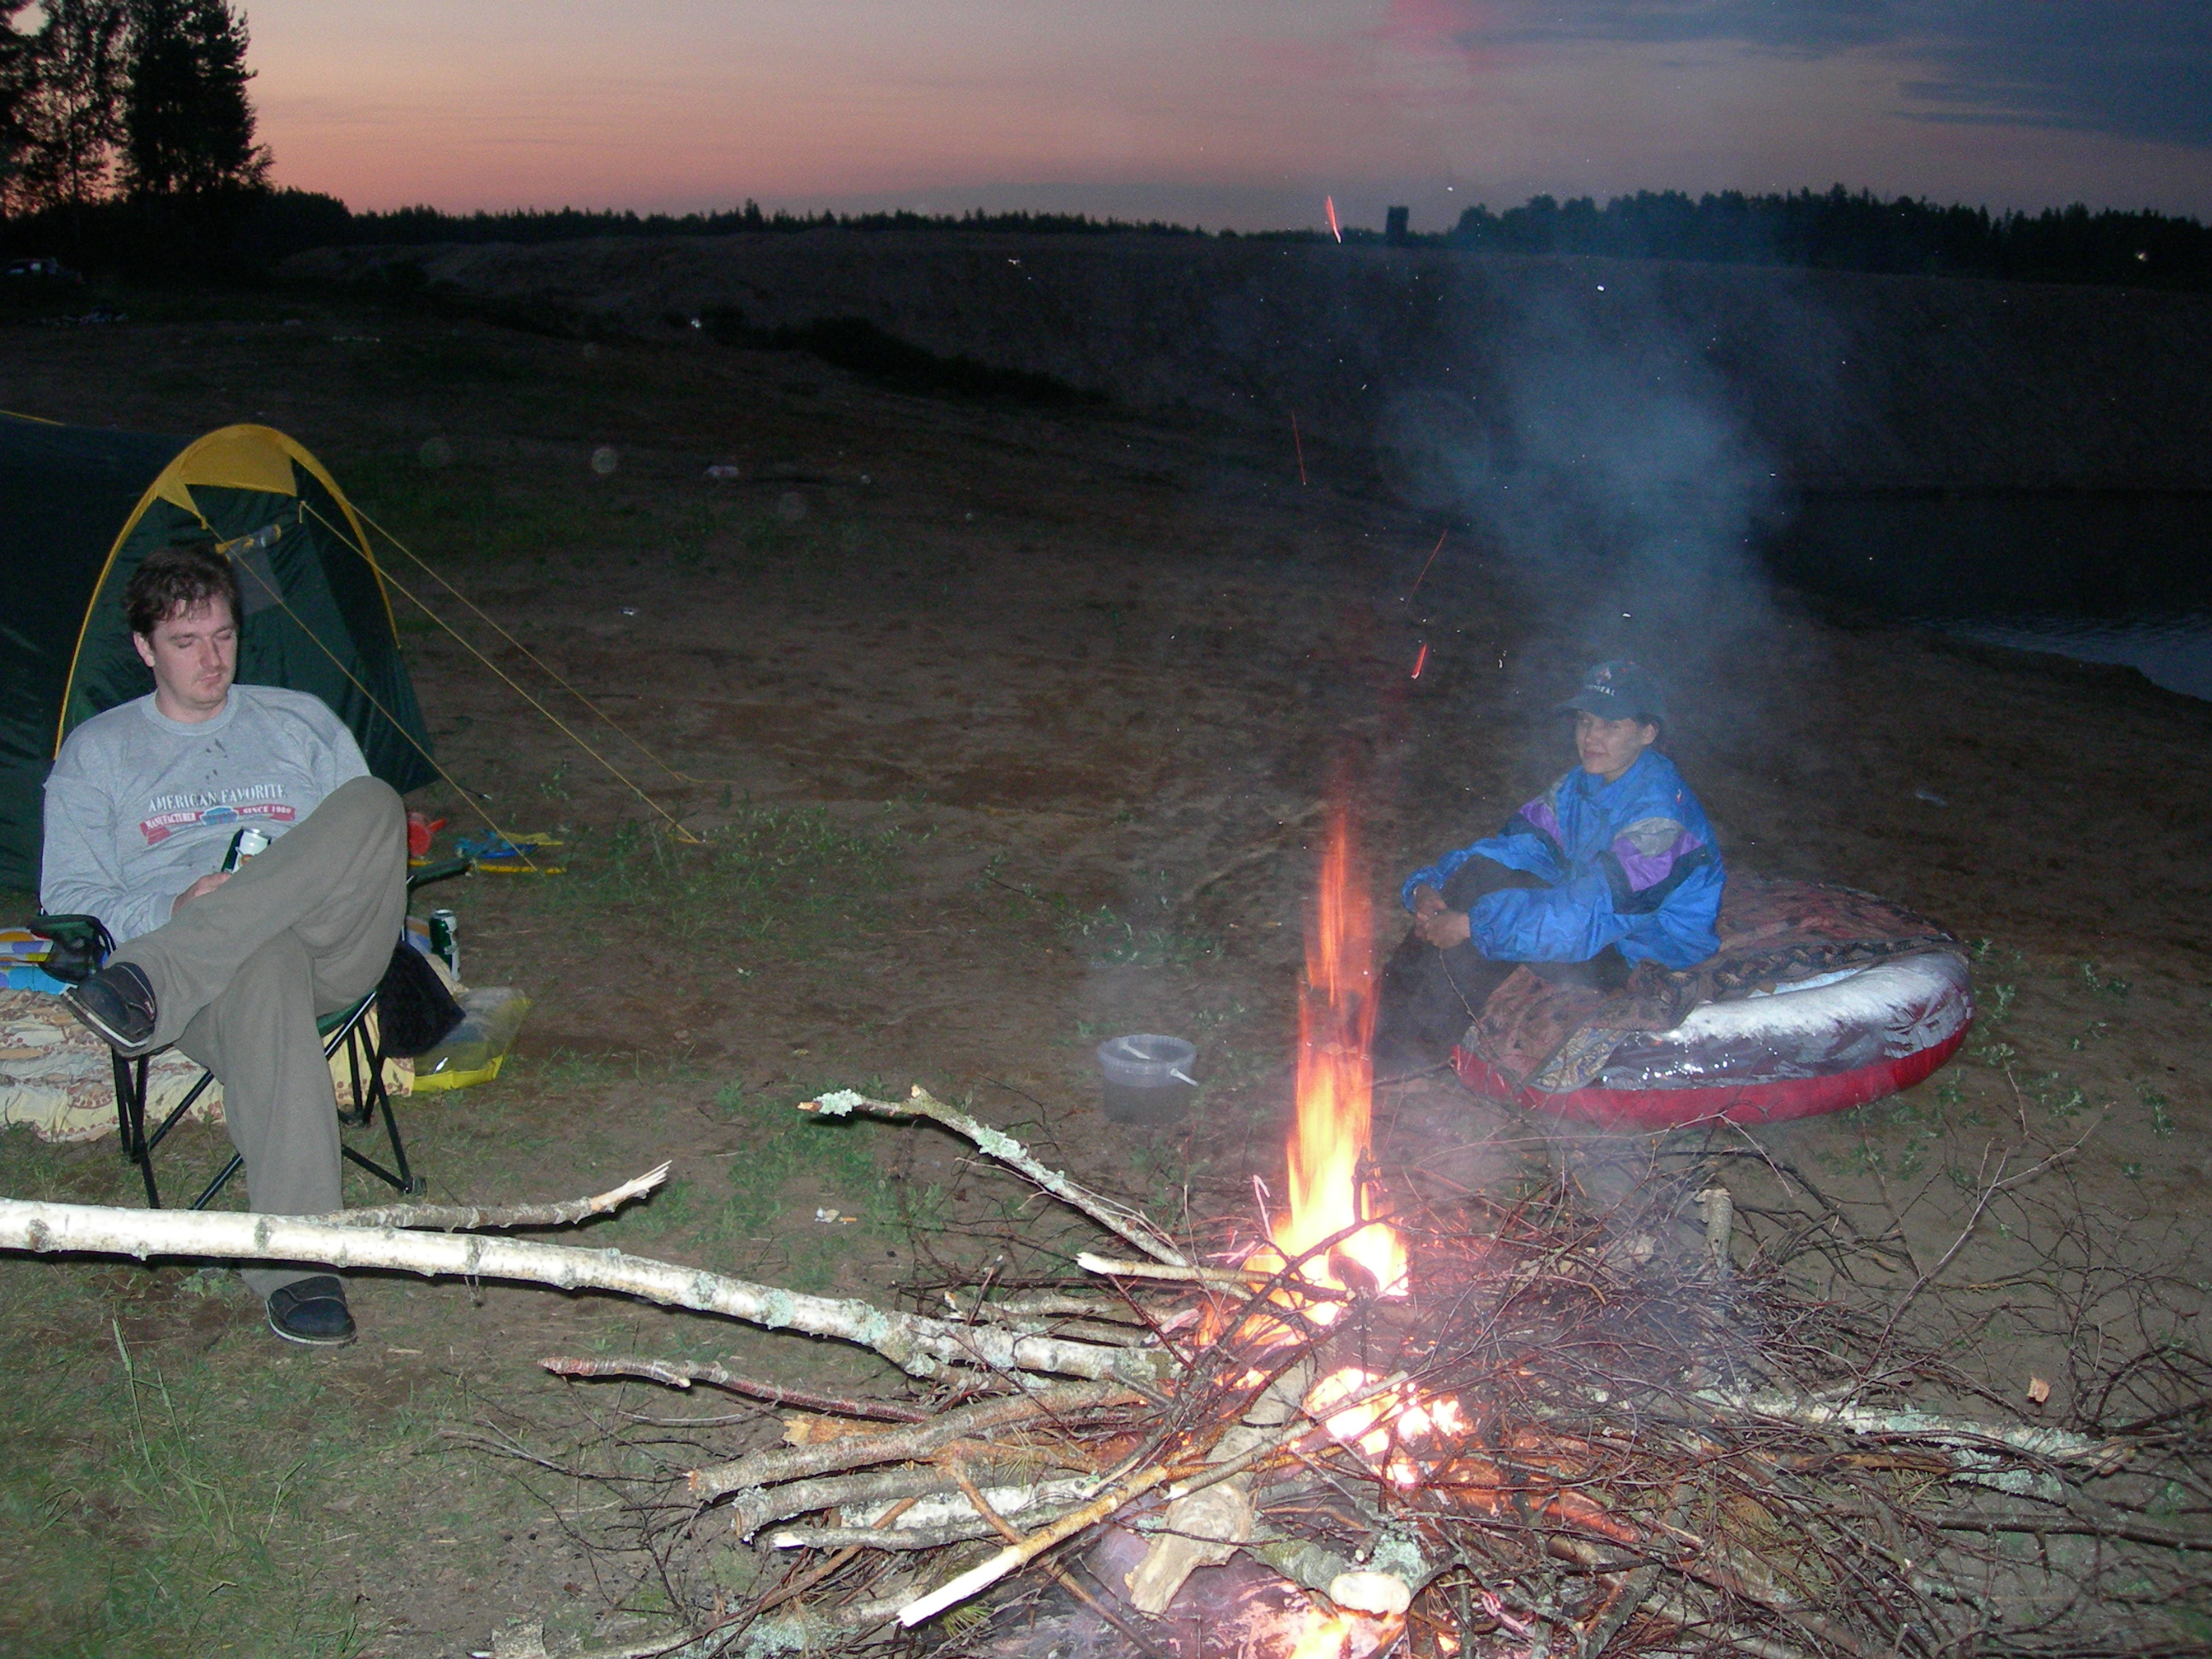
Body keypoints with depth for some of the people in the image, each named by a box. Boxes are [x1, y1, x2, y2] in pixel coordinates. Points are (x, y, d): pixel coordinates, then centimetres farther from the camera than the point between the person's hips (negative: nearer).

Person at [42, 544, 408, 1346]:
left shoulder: (301, 720, 25)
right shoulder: (96, 753, 21)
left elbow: (365, 848, 21)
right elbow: (69, 900, 12)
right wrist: (175, 909, -9)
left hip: (329, 950, 2)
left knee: (371, 802, -31)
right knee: (261, 969, -43)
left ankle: (152, 985, -42)